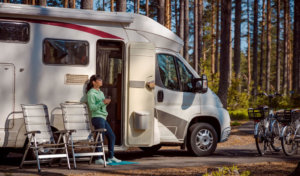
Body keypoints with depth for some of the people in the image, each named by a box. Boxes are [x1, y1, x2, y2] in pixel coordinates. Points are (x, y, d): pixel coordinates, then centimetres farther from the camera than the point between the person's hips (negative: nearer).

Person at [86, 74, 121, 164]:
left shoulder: (101, 93, 18)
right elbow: (92, 108, -14)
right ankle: (98, 159, -6)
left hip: (103, 118, 9)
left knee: (112, 136, 10)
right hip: (97, 117, -9)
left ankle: (111, 157, 16)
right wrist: (103, 102, -19)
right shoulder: (91, 93, -8)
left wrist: (106, 103, 2)